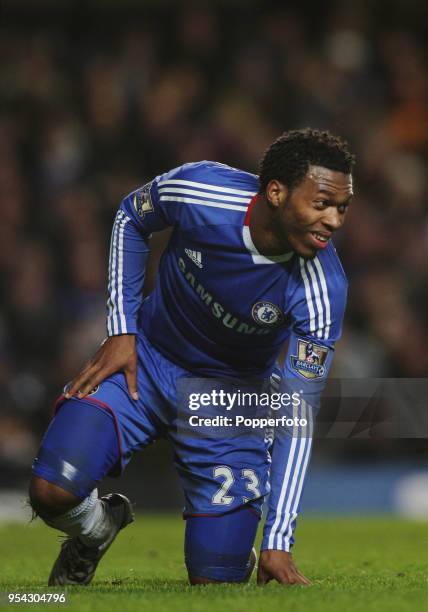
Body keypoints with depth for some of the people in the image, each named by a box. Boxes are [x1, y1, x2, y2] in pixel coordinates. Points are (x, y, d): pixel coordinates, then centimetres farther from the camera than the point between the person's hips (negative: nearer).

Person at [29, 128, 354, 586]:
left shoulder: (322, 291, -27)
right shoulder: (197, 191, -25)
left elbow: (298, 417, -24)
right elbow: (131, 218, 1)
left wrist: (278, 543, -28)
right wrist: (121, 330, -5)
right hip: (146, 361, 1)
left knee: (216, 584, -10)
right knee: (52, 491, -23)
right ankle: (96, 529, 14)